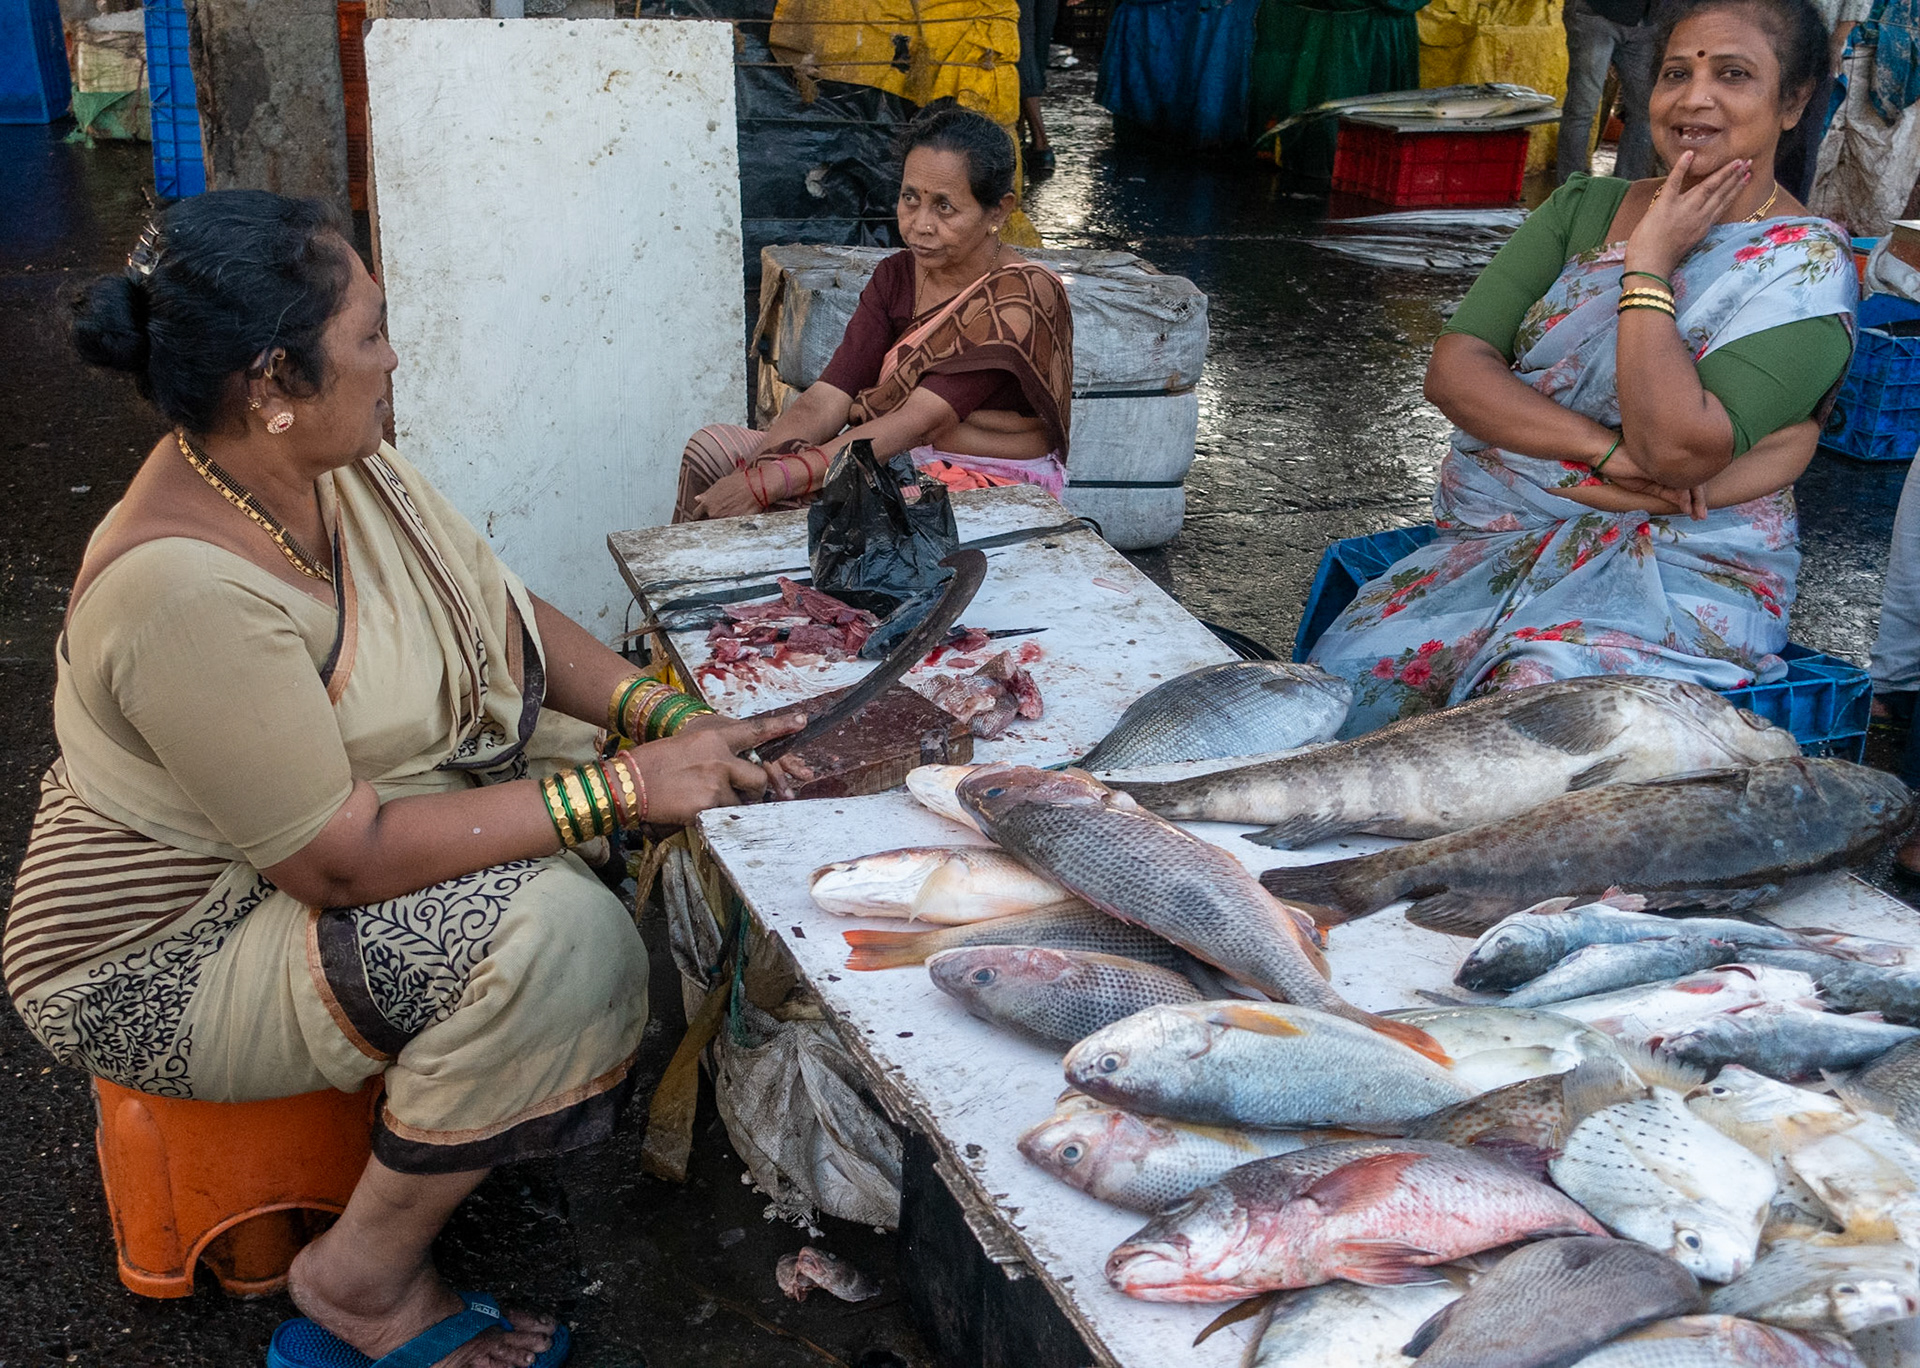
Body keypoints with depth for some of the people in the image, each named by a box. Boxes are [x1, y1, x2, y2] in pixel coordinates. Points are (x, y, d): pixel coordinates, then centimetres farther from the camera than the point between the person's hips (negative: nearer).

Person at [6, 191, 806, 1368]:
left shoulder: (337, 464, -7)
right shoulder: (187, 588, -34)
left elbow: (505, 613, 1)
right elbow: (343, 861, -32)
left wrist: (666, 719, -14)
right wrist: (616, 789, -30)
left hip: (339, 817, 9)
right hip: (171, 956, -9)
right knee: (563, 935, -28)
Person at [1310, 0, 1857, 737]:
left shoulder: (1806, 265, -5)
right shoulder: (1584, 207, 10)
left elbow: (1678, 448, -20)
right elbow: (1454, 367, -2)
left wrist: (1648, 261, -13)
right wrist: (1609, 453, -15)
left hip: (1677, 577, -4)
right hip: (1498, 540, 5)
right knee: (1347, 674, -20)